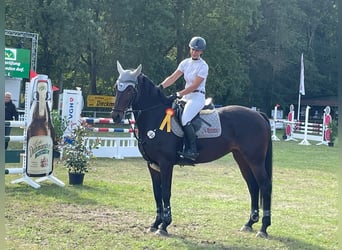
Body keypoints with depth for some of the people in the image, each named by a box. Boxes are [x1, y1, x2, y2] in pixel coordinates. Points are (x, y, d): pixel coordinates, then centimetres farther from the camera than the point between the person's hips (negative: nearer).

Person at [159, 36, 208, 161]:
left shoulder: (203, 66, -10)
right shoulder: (185, 63, 11)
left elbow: (194, 86, -17)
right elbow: (173, 78, 4)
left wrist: (178, 94, -23)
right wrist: (161, 86, -11)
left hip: (197, 97, -8)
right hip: (186, 96, 8)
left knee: (185, 119, -28)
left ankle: (192, 150, -24)